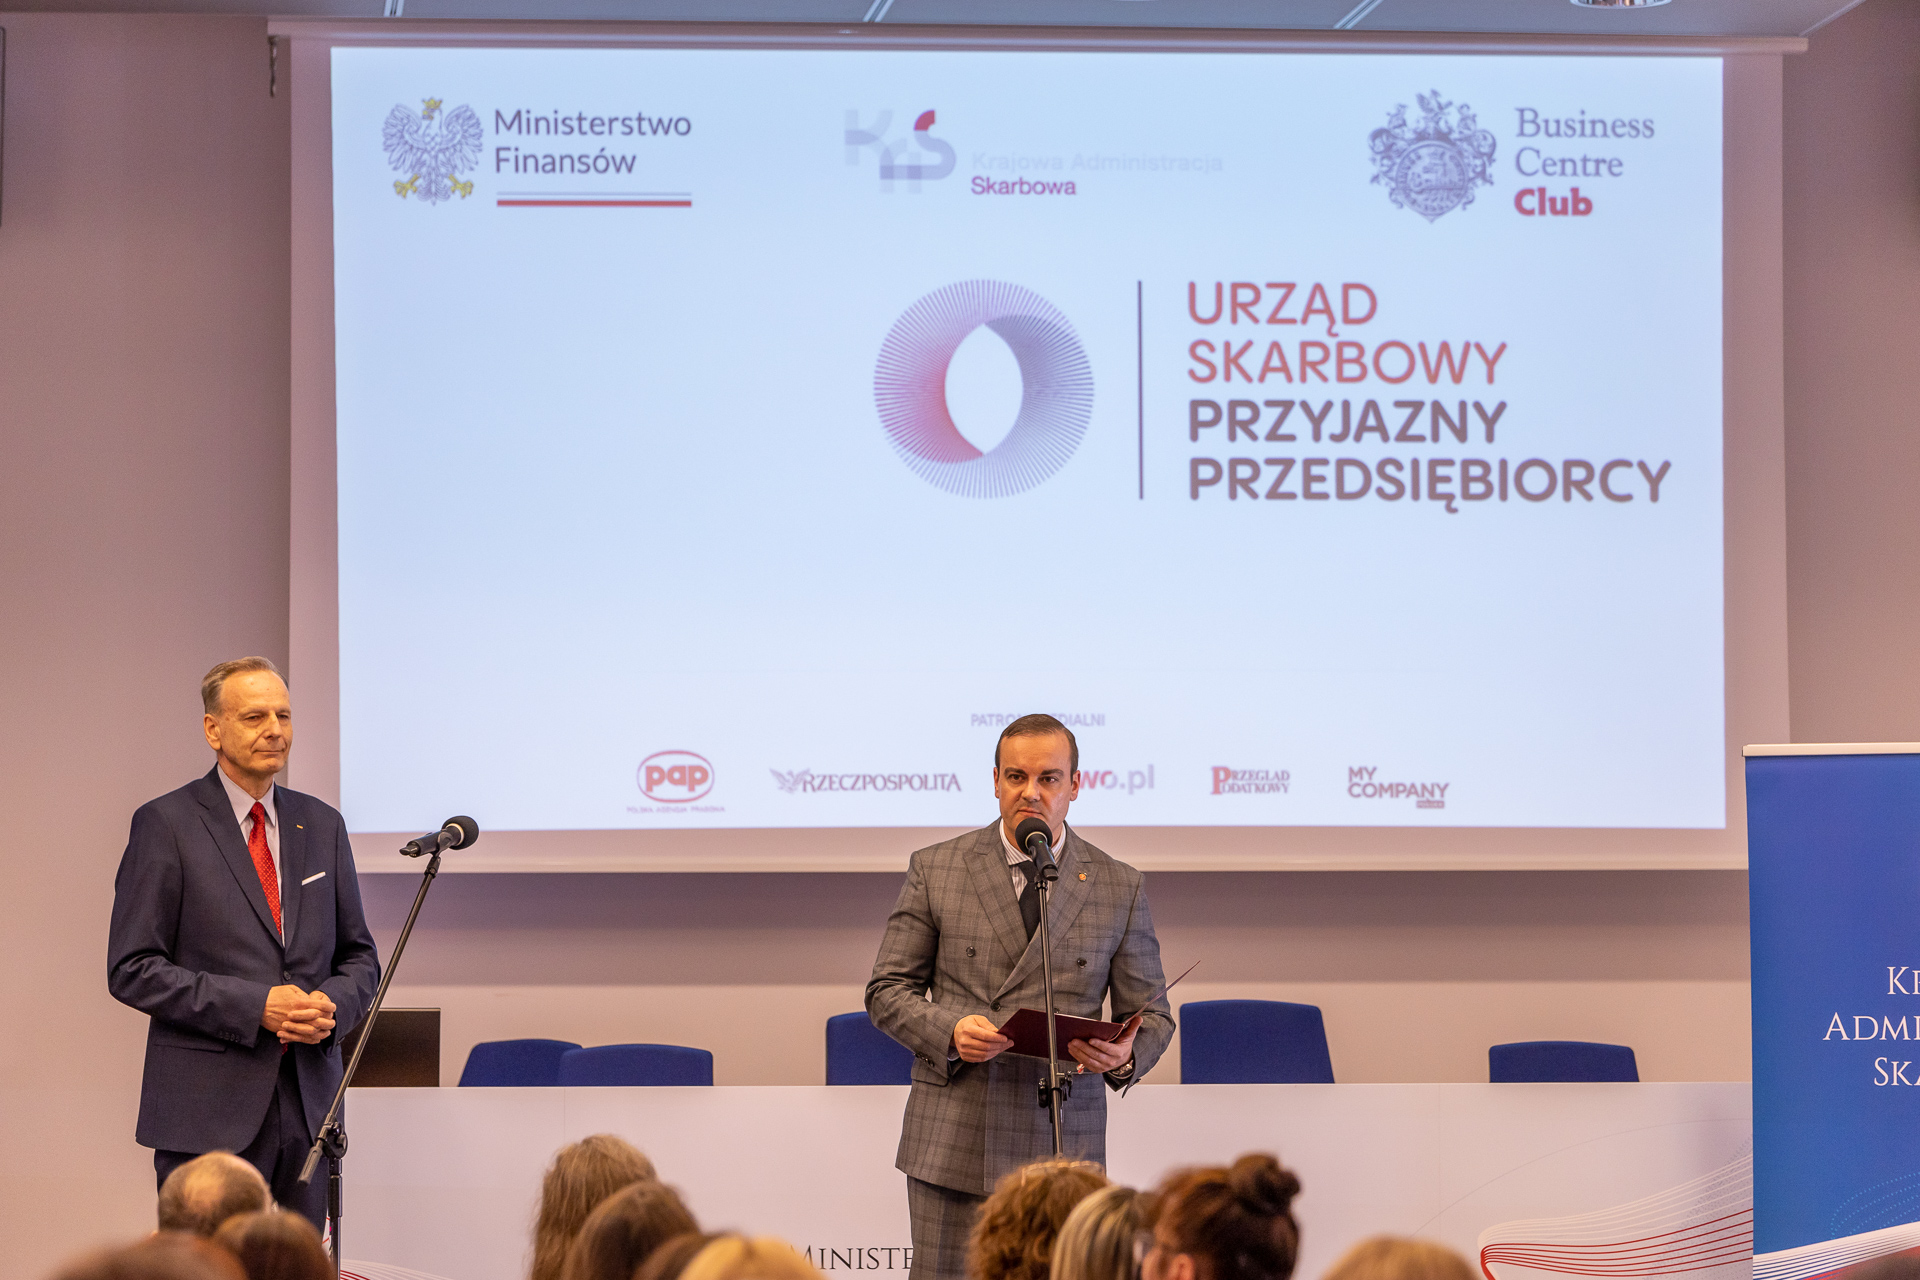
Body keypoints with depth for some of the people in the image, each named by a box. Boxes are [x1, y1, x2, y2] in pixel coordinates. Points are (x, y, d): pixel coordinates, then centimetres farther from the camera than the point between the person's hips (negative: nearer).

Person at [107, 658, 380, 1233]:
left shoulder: (321, 825, 14)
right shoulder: (165, 825, -2)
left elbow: (359, 956, 18)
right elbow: (132, 970, -7)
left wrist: (332, 1006, -6)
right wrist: (253, 1006, -15)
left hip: (309, 1109, 5)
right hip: (208, 1114, -5)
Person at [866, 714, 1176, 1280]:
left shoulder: (1119, 888, 7)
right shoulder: (935, 870, 5)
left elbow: (1150, 1014, 10)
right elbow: (888, 989, 7)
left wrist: (1124, 1055, -14)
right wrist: (949, 1030, -14)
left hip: (1062, 1144, 0)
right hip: (952, 1143, 0)